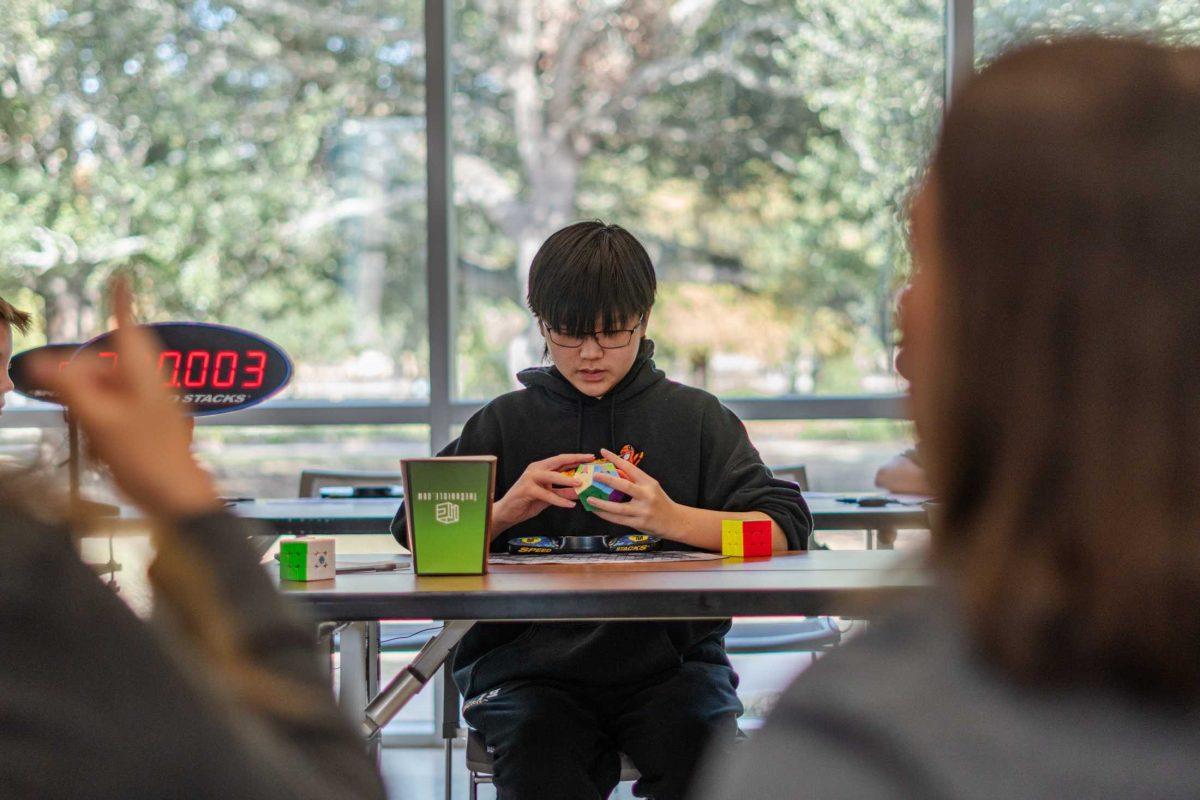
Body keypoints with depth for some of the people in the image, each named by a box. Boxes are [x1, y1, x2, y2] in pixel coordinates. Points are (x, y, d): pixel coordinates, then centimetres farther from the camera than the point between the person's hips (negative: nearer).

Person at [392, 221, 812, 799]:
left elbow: (785, 528, 0)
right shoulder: (503, 423, 14)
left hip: (668, 659, 1)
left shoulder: (697, 418, 11)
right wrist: (503, 512, -9)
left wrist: (673, 519, -15)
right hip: (529, 660, 0)